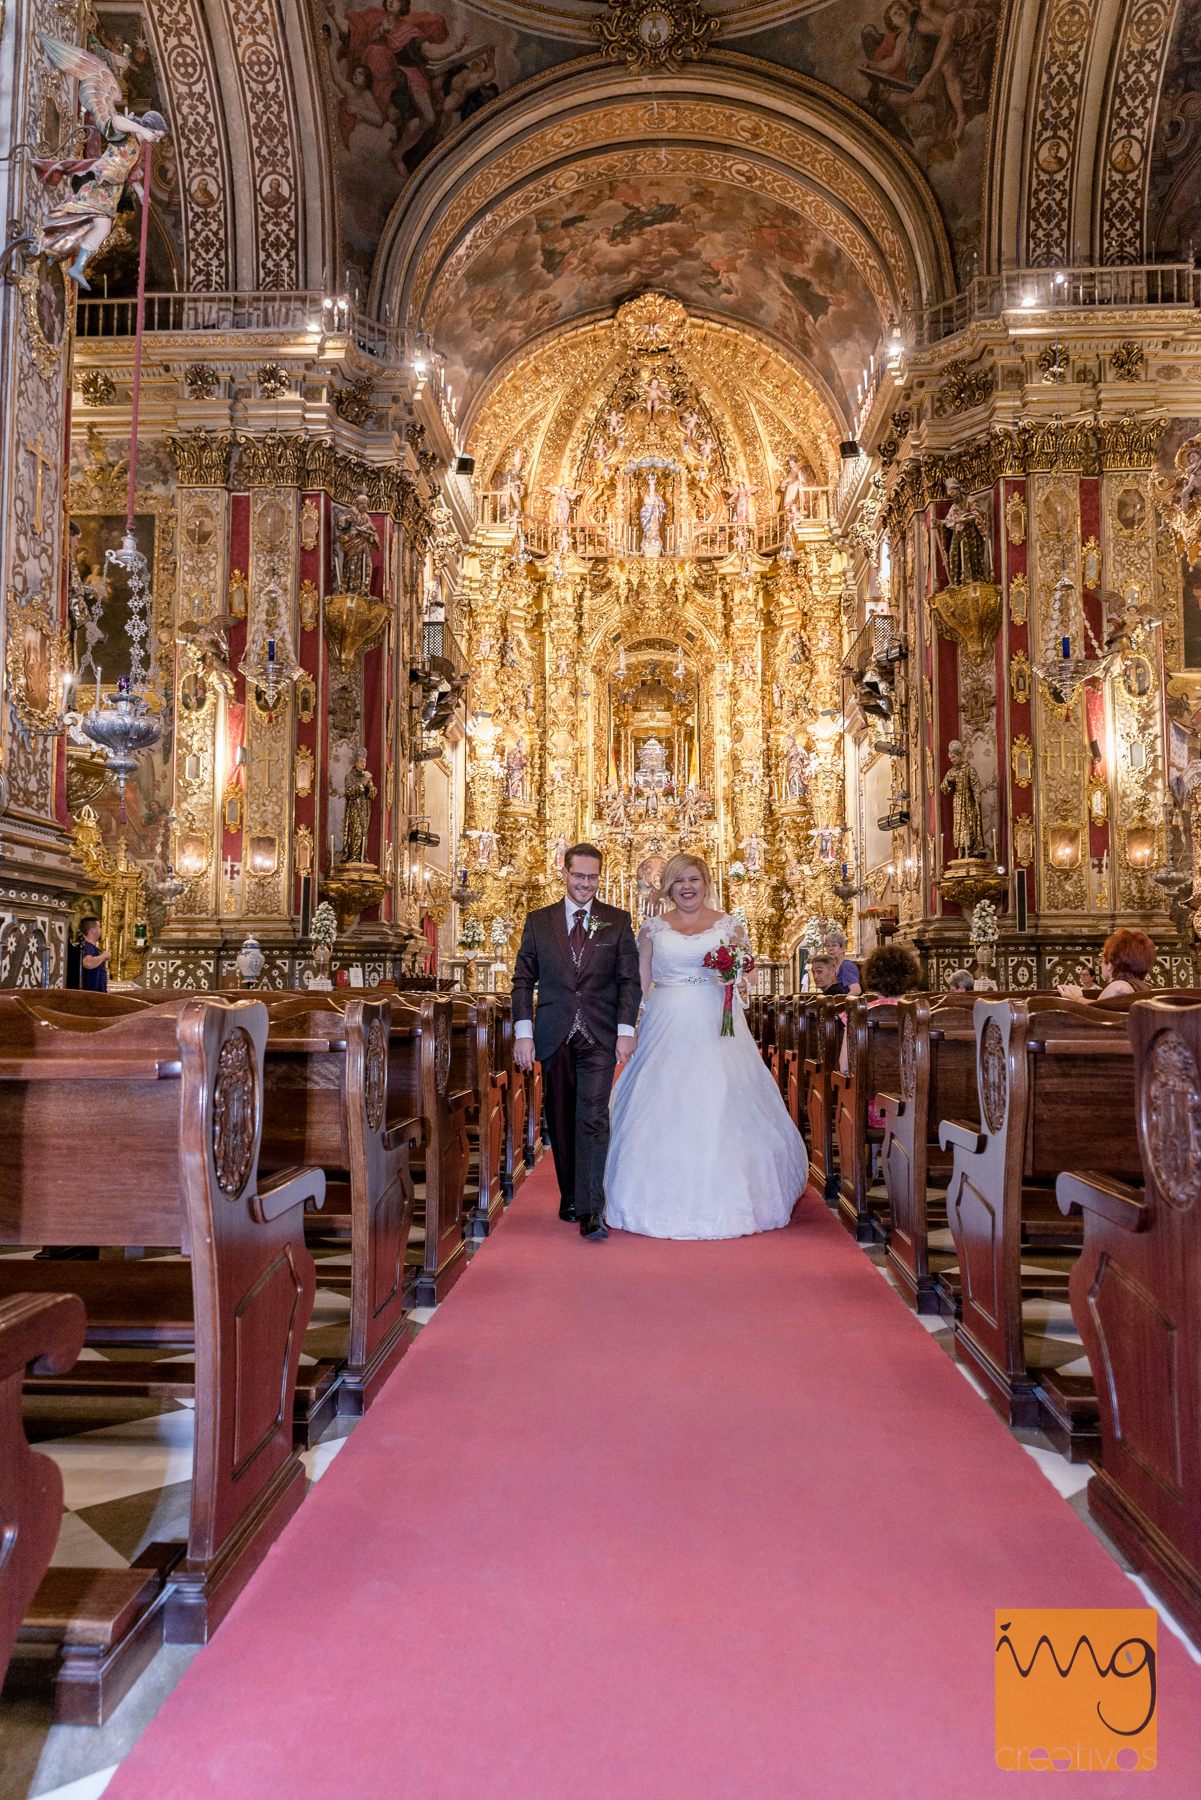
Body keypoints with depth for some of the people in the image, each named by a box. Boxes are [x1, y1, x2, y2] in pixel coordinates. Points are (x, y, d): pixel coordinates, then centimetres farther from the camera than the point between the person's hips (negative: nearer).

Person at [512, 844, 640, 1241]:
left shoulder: (618, 921, 5)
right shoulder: (538, 921, 7)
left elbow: (629, 981, 3)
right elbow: (523, 981, 7)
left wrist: (626, 1030, -7)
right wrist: (523, 1033, -3)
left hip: (599, 1038, -2)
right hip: (554, 1038, 2)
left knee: (593, 1119, -12)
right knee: (561, 1123, 11)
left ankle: (590, 1212, -12)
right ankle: (569, 1198, 27)